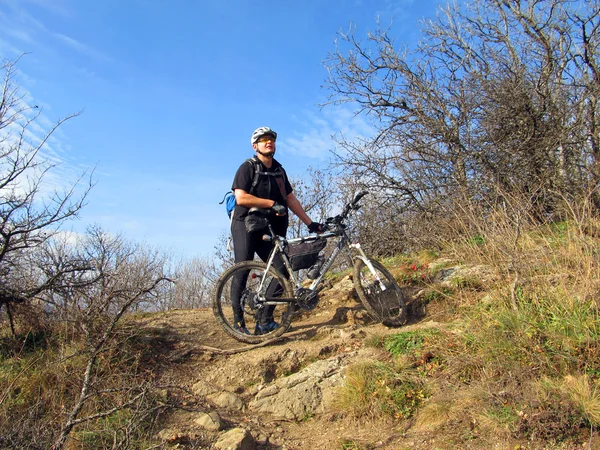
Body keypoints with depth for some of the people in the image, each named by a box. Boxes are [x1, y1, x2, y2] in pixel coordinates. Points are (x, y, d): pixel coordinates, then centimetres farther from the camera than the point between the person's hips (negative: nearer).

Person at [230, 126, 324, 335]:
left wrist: (310, 223, 8)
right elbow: (241, 198, -17)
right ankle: (238, 322, 2)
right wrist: (272, 203, -18)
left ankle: (264, 321, -3)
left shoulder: (279, 170, 15)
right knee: (242, 272, -8)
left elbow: (290, 199, 14)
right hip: (246, 225, -5)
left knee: (282, 269, -9)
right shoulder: (248, 168, -4)